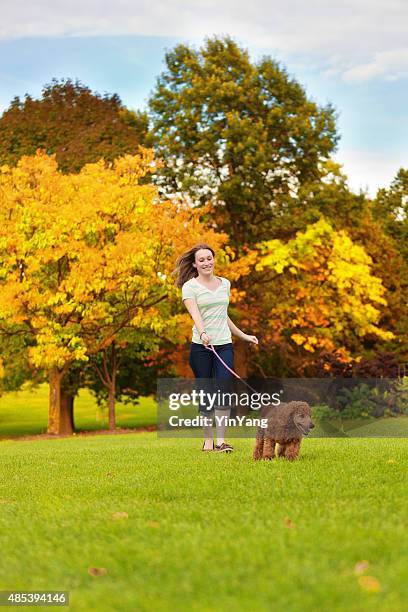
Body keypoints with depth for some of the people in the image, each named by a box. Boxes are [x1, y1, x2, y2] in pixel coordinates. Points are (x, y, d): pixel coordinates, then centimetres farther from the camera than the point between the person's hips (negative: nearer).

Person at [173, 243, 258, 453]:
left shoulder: (225, 284, 15)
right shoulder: (190, 286, -1)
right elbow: (195, 314, -19)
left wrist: (244, 336, 31)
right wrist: (202, 333, -38)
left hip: (224, 345, 3)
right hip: (201, 347, -3)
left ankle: (221, 440, -10)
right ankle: (208, 440, 12)